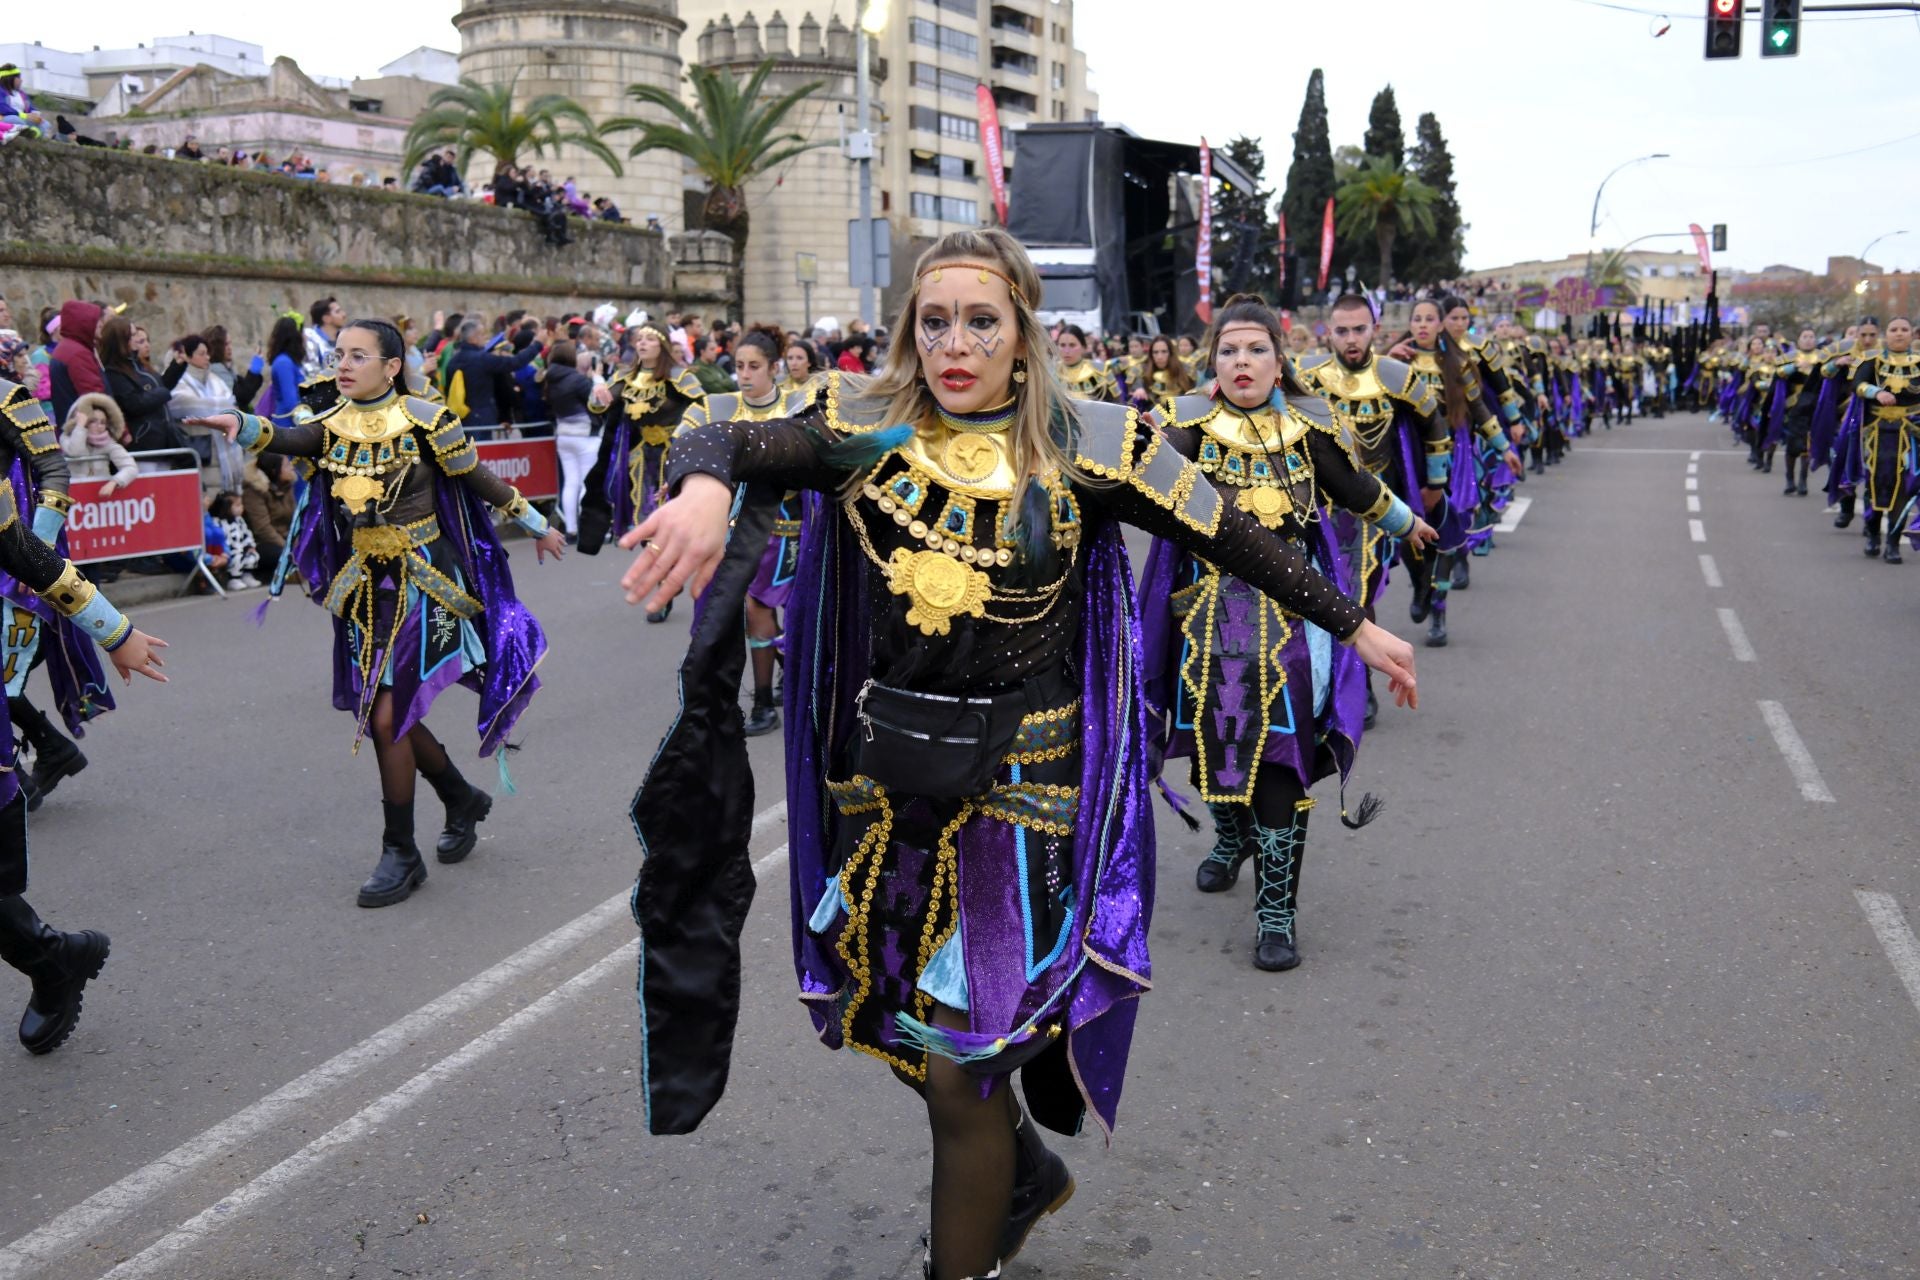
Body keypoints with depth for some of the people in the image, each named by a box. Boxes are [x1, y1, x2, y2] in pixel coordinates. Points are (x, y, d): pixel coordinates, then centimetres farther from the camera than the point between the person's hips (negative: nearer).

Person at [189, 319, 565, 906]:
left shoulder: (424, 419, -10)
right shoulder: (334, 425, 5)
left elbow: (479, 480, -1)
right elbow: (288, 438, -14)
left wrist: (537, 525, 8)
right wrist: (241, 426, -34)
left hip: (422, 583, -6)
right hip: (365, 586, 6)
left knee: (387, 716, -10)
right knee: (395, 715, 11)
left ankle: (401, 853, 4)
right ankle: (462, 799, 37)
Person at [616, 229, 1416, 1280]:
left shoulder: (1083, 443, -2)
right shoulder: (867, 425, 0)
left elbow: (1233, 538, 4)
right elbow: (730, 441, -13)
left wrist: (1356, 626, 8)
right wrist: (703, 487, -37)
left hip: (1020, 779, -3)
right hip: (882, 770, 3)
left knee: (961, 1063, -3)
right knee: (897, 1026, 16)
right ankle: (1027, 1178, 44)